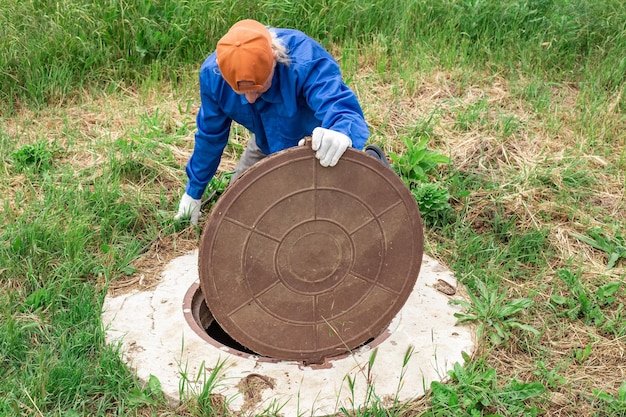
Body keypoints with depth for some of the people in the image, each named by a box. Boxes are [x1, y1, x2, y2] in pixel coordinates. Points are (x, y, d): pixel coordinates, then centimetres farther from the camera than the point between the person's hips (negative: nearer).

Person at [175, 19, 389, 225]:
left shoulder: (307, 61, -42)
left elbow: (344, 109, -51)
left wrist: (342, 133, -77)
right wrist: (194, 190, 2)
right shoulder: (212, 73, -27)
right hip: (269, 142, 5)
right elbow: (210, 135, -10)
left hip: (322, 142, -4)